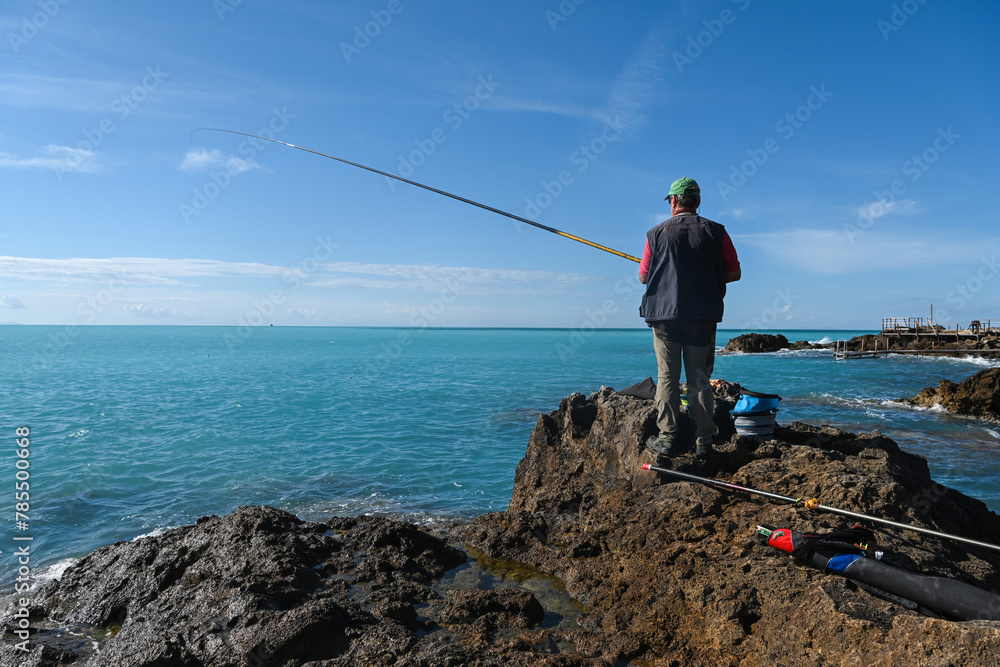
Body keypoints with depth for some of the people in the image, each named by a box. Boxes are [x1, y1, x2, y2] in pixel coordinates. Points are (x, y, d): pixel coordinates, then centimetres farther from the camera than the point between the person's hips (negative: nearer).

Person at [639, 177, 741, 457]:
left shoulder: (657, 233, 2)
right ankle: (704, 441, 6)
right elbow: (734, 273, 4)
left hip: (664, 313, -1)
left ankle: (667, 438, 4)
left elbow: (643, 277, 5)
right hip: (703, 315, 1)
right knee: (699, 377, 6)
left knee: (667, 376, 4)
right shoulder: (715, 232, 4)